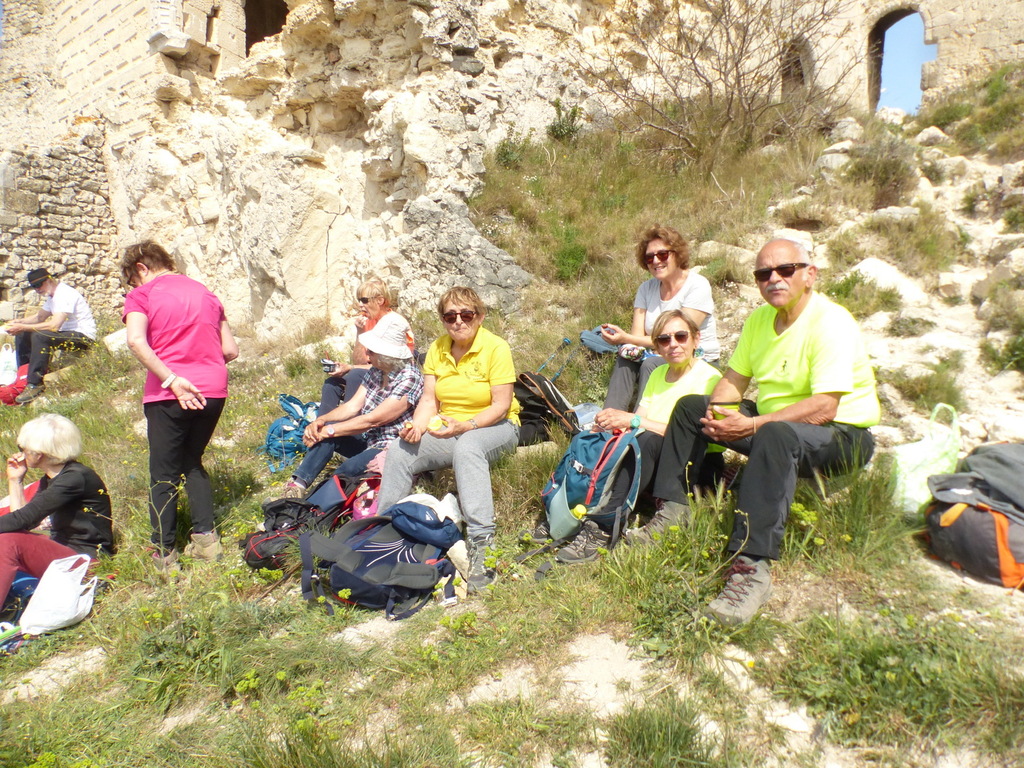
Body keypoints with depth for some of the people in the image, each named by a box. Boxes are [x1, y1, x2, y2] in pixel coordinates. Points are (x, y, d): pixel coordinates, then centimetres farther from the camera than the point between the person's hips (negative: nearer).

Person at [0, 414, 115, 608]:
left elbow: (25, 518, -24)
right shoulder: (49, 480, 13)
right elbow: (25, 523, 8)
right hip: (61, 551, 10)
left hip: (87, 561, -10)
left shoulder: (76, 477, -18)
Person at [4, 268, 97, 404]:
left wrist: (23, 327, -22)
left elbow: (54, 325, -28)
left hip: (83, 337, -11)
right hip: (67, 333, 11)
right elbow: (39, 317, 22)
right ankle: (25, 374, 8)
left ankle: (35, 384, -24)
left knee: (39, 336, -30)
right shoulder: (52, 295, 14)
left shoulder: (65, 294, -18)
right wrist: (19, 322, 3)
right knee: (23, 335, 9)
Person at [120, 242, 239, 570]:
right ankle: (205, 537, 15)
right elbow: (230, 350, 13)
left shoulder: (142, 294, 2)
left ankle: (164, 552, 13)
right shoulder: (205, 293, 16)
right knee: (193, 462, 21)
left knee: (165, 473, 9)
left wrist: (171, 379, -18)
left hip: (168, 395, -4)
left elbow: (136, 340, -18)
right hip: (213, 390, 5)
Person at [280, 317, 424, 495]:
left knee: (349, 469, -32)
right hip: (368, 439, 8)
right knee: (324, 429, -12)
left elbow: (372, 420, -21)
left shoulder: (409, 378, -21)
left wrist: (329, 431, -18)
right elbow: (353, 406, 3)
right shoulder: (376, 371, 6)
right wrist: (321, 420, -14)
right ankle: (298, 484, -20)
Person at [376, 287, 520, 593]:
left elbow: (501, 406, -16)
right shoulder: (437, 349, 5)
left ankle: (481, 542, -43)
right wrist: (416, 426, -20)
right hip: (448, 430, 5)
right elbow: (429, 400, 1)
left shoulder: (496, 348, -12)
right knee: (399, 452, -17)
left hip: (496, 428, -5)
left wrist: (465, 425, -30)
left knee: (467, 447, -39)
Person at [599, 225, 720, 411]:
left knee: (651, 365, -31)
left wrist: (626, 338, -26)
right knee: (625, 359, -24)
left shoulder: (697, 286, -12)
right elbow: (638, 335, -3)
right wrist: (622, 341, -29)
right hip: (660, 356, 4)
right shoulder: (646, 289, 6)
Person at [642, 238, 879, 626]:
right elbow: (733, 379, 7)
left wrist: (752, 425, -32)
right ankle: (673, 510, -1)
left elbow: (823, 408, -28)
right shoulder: (760, 318, 6)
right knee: (690, 407, 4)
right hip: (772, 422, 9)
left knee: (775, 435, -41)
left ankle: (751, 565, -43)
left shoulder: (831, 323, -19)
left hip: (842, 435, -8)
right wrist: (718, 413, -14)